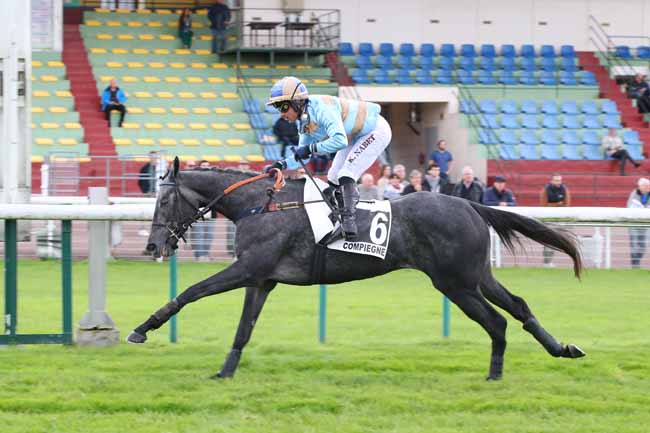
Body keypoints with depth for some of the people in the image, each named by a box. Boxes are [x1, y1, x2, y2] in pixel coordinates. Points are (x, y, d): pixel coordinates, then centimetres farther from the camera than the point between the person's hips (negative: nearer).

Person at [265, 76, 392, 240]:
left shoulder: (321, 109, -34)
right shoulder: (304, 119, -4)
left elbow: (340, 141, -46)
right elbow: (303, 154, 3)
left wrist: (310, 148, -41)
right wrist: (283, 164, -14)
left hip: (376, 131, -10)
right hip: (355, 136, 10)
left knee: (346, 176, -22)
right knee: (334, 179, 11)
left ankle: (349, 225, -22)